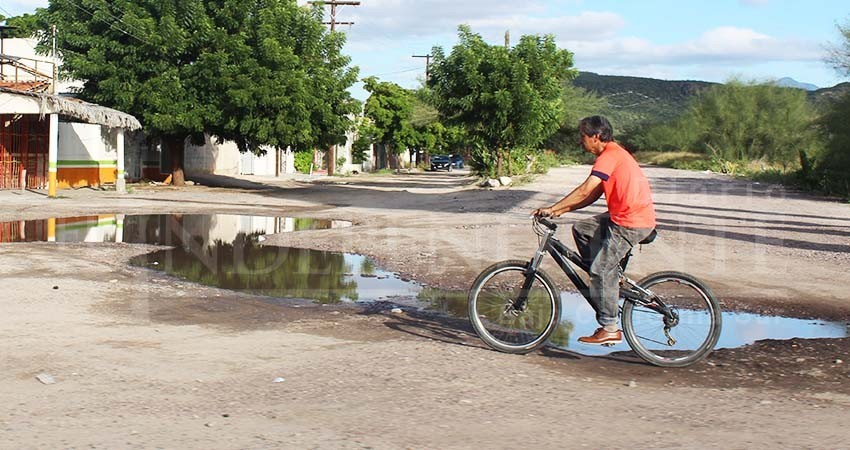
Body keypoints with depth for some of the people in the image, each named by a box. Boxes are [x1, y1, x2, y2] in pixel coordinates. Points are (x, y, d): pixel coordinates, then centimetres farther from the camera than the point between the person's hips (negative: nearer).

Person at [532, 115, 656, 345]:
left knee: (602, 271, -8)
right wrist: (561, 210, 8)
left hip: (632, 222, -10)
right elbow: (593, 195, 15)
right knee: (581, 229, 14)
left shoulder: (609, 156, -15)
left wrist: (552, 209, -17)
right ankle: (611, 280, 15)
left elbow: (585, 191, -23)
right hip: (625, 216, 10)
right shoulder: (613, 154, 17)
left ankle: (609, 329, -2)